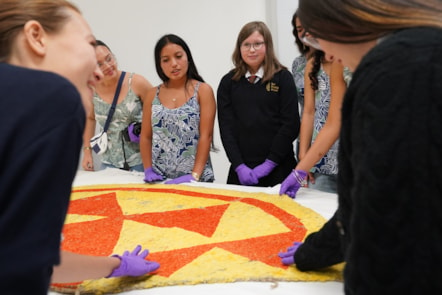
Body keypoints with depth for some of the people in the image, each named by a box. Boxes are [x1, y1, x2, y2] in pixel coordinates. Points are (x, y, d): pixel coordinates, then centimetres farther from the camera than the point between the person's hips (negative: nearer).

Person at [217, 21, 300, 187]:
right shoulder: (228, 82, 7)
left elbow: (291, 124, -4)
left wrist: (269, 164, -9)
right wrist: (239, 166, -8)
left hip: (278, 169, -2)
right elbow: (226, 127, 2)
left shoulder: (282, 78, 1)